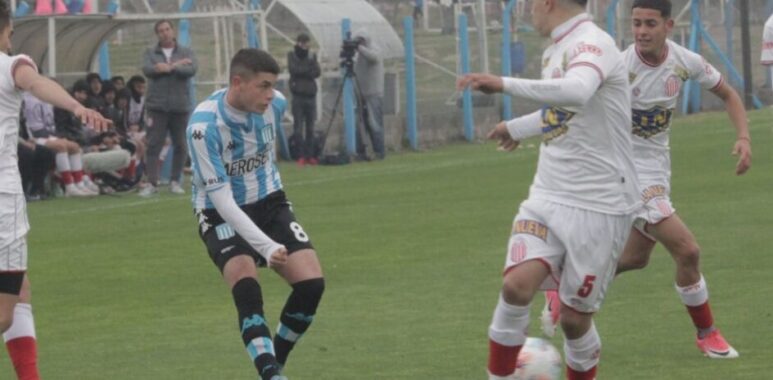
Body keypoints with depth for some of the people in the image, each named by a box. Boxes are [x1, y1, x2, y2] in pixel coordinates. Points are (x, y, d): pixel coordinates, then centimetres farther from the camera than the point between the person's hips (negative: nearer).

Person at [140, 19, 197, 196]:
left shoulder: (186, 52, 9)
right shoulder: (151, 53, 9)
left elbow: (191, 69, -9)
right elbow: (147, 69, -10)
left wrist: (168, 67, -12)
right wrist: (177, 65, -12)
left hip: (180, 105, 1)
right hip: (157, 106, -1)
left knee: (180, 145, 4)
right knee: (153, 145, -7)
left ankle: (175, 182, 14)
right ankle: (152, 183, -8)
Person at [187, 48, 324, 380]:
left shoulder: (275, 104, -10)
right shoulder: (205, 126, -28)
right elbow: (222, 199, -29)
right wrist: (266, 246, -36)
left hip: (269, 203, 5)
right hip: (222, 214, -5)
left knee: (311, 283, -13)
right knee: (246, 284, -31)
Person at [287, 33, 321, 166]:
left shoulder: (312, 56, 9)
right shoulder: (292, 55, 3)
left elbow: (317, 72, -4)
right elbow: (293, 69, -12)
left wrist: (302, 71, -11)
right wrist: (308, 69, -6)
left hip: (311, 95, 3)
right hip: (298, 95, -3)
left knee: (310, 127, 4)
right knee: (298, 127, -7)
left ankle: (310, 155, 9)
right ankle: (301, 155, -3)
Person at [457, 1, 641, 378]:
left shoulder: (593, 44, -15)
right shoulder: (554, 51, 12)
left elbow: (576, 92, -39)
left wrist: (505, 85, -41)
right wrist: (516, 127, 48)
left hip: (600, 206, -6)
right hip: (548, 198, 6)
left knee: (575, 316, 0)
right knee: (516, 284, -16)